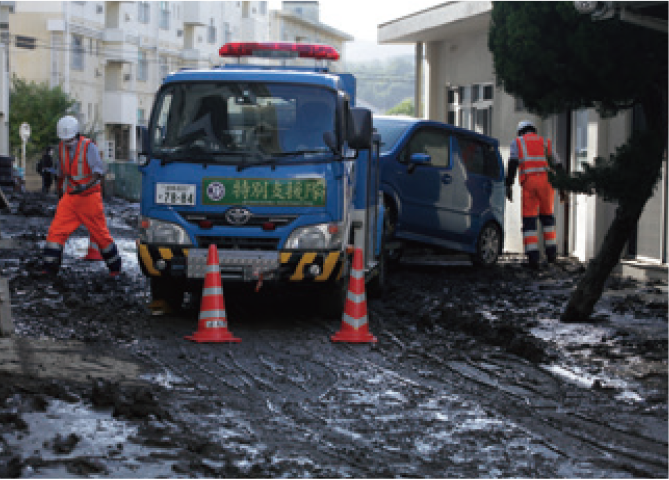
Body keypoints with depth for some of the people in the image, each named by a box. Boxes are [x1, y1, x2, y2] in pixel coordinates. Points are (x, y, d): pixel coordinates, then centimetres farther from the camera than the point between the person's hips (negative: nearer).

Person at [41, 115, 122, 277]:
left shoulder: (88, 147, -14)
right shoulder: (62, 147, 4)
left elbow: (99, 170, -26)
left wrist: (86, 186, -41)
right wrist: (59, 192, 27)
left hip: (89, 197, -5)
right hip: (70, 197, 5)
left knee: (100, 233, 4)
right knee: (56, 231, -6)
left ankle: (115, 268, 20)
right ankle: (49, 269, -2)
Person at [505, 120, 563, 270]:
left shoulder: (517, 142, 15)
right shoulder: (545, 143, 23)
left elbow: (512, 164, -2)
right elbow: (558, 165, 20)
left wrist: (508, 186, -8)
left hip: (529, 183, -2)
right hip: (546, 182, 2)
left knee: (529, 220, 3)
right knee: (547, 215, 24)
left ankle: (533, 257, -8)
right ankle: (551, 252, 23)